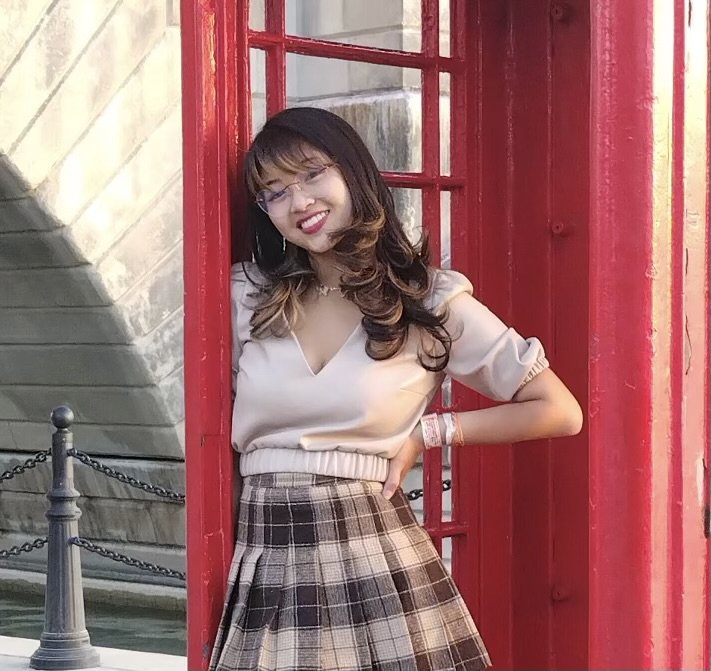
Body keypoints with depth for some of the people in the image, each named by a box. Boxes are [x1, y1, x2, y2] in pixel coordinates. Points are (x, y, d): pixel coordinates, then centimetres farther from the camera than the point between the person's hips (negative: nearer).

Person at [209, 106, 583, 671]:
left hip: (376, 561, -2)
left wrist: (425, 435, 1)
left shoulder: (430, 302, 0)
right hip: (265, 567, 2)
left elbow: (559, 412, 2)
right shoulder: (249, 296, 7)